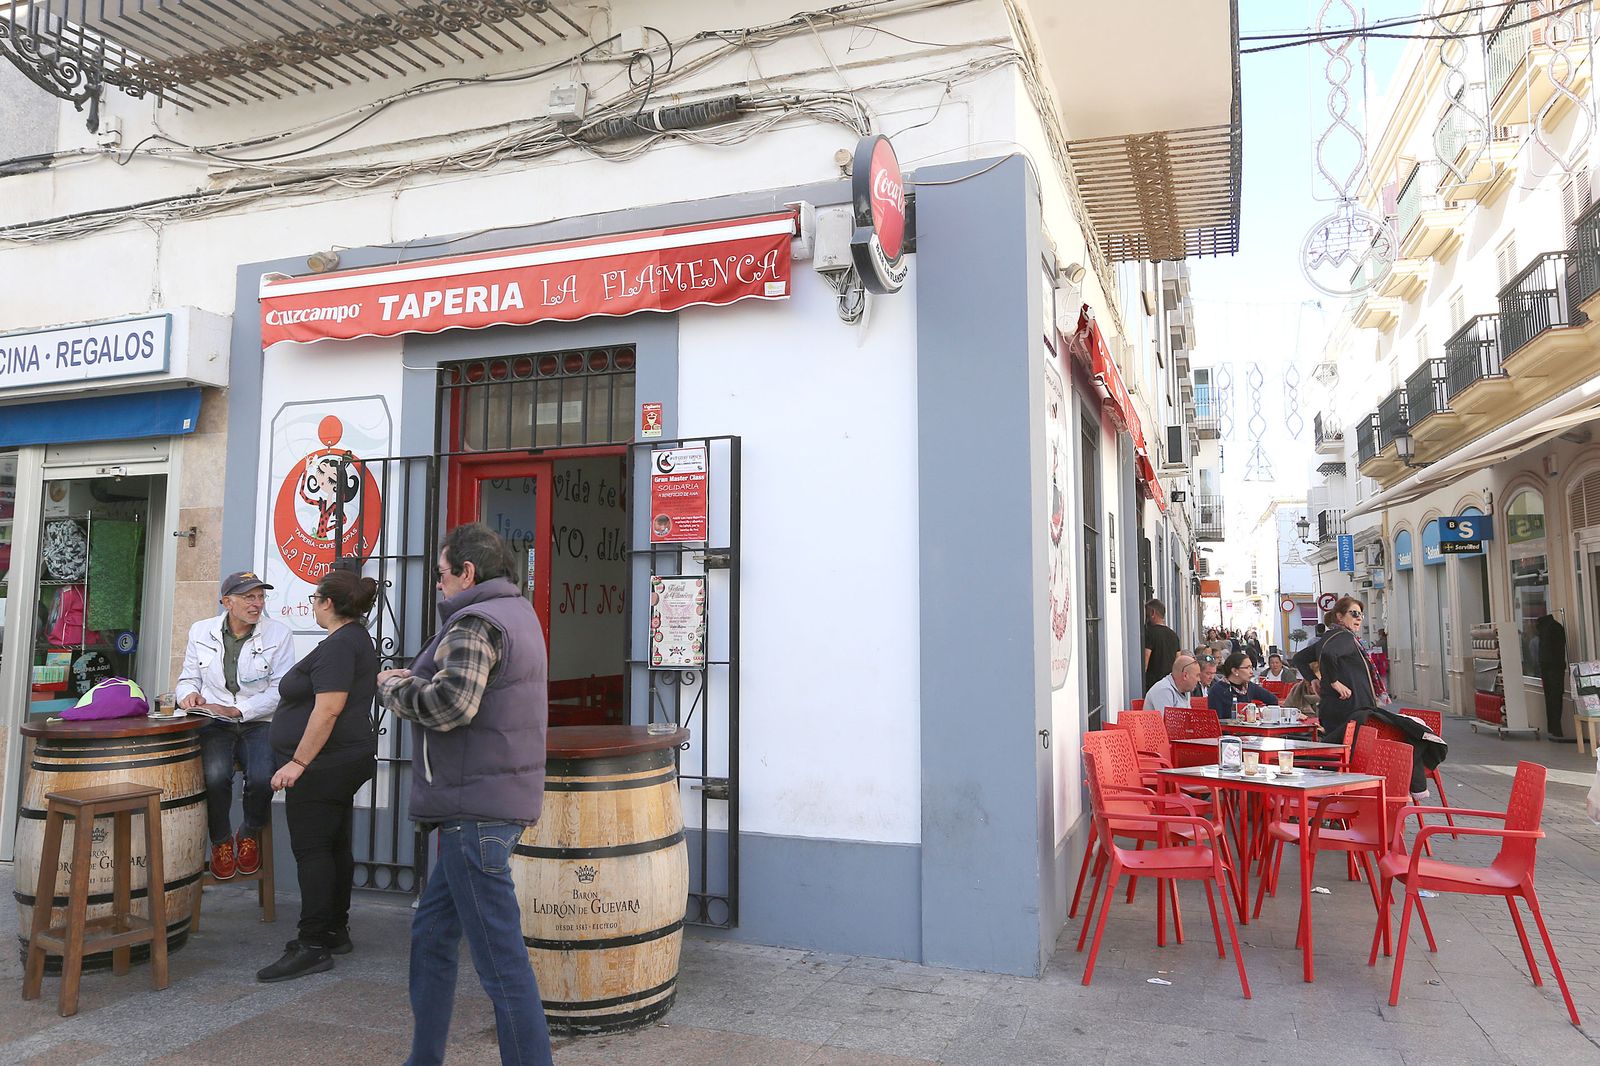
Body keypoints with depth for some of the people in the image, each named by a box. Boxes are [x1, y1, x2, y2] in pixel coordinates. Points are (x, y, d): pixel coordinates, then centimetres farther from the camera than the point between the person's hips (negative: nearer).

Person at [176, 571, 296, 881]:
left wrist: (236, 711, -15)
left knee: (262, 779, -28)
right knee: (215, 775, -30)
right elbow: (188, 678, 17)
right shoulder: (201, 631, 9)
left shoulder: (279, 634, 0)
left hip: (259, 724, -1)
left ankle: (250, 834, 7)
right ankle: (221, 841, 1)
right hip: (214, 725, 1)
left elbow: (281, 690, -5)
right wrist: (189, 694, -7)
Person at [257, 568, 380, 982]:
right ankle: (335, 932, 23)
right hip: (346, 761, 11)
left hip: (323, 764, -11)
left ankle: (314, 947, -3)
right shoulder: (358, 637, 16)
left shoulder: (338, 645, -17)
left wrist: (298, 762, -23)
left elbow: (327, 710, -25)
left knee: (312, 850, -6)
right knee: (335, 847, 15)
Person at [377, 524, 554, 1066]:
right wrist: (416, 679, 7)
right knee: (431, 933, 21)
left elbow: (451, 704, -28)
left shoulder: (475, 623, -15)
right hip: (499, 798, 11)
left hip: (476, 808, -11)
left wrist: (393, 686, -9)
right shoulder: (519, 612, 17)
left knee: (500, 956, -5)